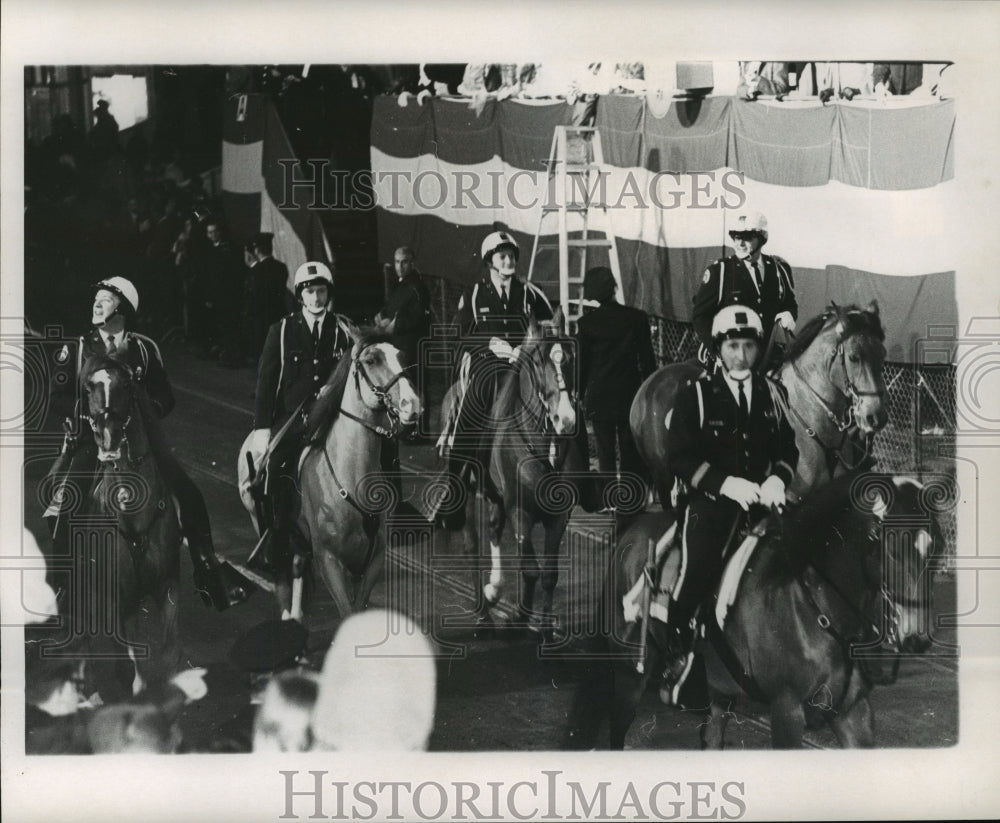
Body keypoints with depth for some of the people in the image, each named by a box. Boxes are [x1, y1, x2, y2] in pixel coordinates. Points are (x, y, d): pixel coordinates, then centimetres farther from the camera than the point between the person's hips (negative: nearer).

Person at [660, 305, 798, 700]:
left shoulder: (770, 394, 12)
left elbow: (788, 446, 16)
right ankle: (678, 649, 8)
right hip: (710, 503, -3)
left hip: (761, 500, 3)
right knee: (696, 577, -13)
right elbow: (679, 457, -6)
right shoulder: (695, 395, 0)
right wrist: (727, 484, -16)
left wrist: (778, 478, -6)